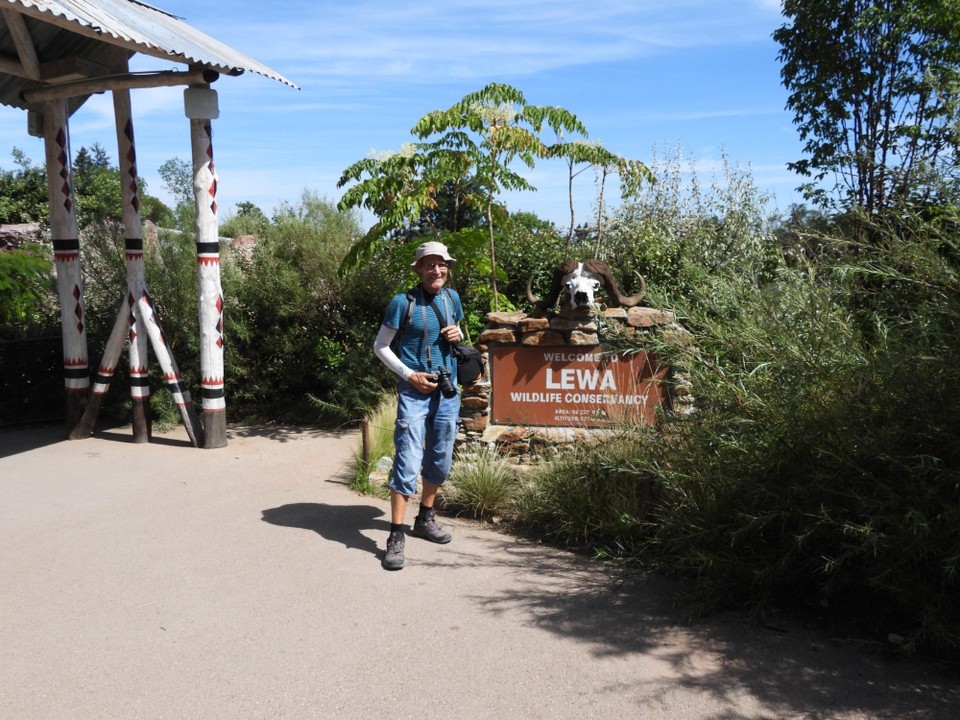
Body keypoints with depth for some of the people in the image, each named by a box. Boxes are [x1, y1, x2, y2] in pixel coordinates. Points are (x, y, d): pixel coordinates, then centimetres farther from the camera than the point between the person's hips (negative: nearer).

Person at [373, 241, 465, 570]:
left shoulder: (452, 297, 7)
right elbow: (381, 346, -3)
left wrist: (457, 335, -1)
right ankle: (396, 536, -3)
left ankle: (425, 518, 33)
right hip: (414, 391, -5)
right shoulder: (403, 302, -8)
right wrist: (409, 375, -12)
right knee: (408, 461, -9)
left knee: (441, 459, 14)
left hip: (447, 391, 6)